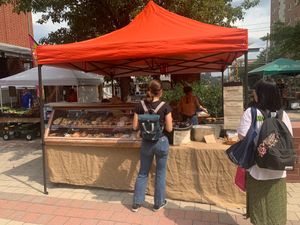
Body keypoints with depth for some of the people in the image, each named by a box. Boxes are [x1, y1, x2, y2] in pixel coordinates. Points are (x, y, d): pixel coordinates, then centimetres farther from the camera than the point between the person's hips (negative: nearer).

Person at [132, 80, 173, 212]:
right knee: (160, 173, 15)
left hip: (146, 143, 2)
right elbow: (169, 129, -9)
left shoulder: (140, 106, -5)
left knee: (142, 173, 17)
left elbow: (135, 127, -3)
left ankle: (136, 203, 26)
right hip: (161, 142, -2)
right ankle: (158, 203, 28)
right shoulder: (165, 106, -12)